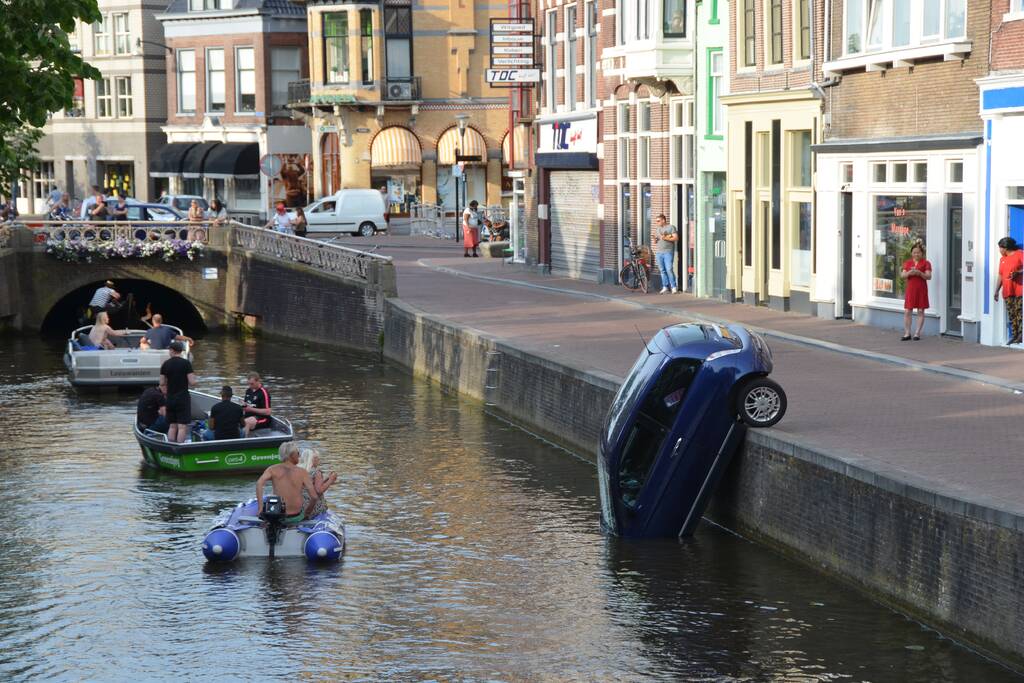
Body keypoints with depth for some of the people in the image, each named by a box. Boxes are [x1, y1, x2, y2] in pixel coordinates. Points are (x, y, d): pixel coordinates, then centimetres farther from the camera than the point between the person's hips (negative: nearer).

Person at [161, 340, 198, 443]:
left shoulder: (165, 364, 3)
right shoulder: (186, 363, -8)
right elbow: (192, 382, -12)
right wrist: (196, 381, 11)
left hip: (170, 399, 4)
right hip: (183, 398, -4)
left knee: (172, 426, 12)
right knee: (182, 426, -5)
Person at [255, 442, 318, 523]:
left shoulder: (272, 469, -3)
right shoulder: (302, 472, -7)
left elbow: (259, 483, -20)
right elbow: (314, 497, -12)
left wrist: (260, 508, -19)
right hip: (297, 517, -2)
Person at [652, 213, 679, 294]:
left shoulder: (671, 227, 0)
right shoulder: (657, 228, 18)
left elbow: (676, 238, -8)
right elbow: (655, 242, 20)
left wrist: (666, 238, -16)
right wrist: (654, 238, -2)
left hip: (668, 252, -6)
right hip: (659, 252, 6)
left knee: (669, 269, -11)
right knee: (662, 270, 4)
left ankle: (674, 286, -5)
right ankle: (665, 286, 8)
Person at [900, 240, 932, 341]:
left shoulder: (926, 263, 0)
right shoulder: (907, 263, 10)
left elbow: (928, 276, -9)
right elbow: (902, 276, 5)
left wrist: (919, 273, -25)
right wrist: (909, 273, -15)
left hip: (921, 290, -3)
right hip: (910, 289, 3)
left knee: (920, 311, 2)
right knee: (907, 311, 0)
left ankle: (917, 333, 8)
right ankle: (907, 333, 7)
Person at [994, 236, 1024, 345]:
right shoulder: (1002, 259, 20)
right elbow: (1000, 276, 20)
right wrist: (997, 291, 15)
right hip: (1007, 291, 6)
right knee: (1011, 314, 3)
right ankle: (1014, 335, 5)